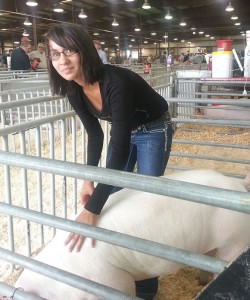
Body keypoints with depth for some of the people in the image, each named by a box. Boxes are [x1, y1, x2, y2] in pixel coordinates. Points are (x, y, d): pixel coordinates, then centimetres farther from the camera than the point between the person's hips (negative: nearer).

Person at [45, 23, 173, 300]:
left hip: (154, 131, -6)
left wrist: (91, 209, -45)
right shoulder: (73, 89, -15)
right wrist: (88, 179, -12)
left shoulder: (116, 82, -38)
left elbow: (120, 148, -41)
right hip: (124, 131, 7)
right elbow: (94, 134, -3)